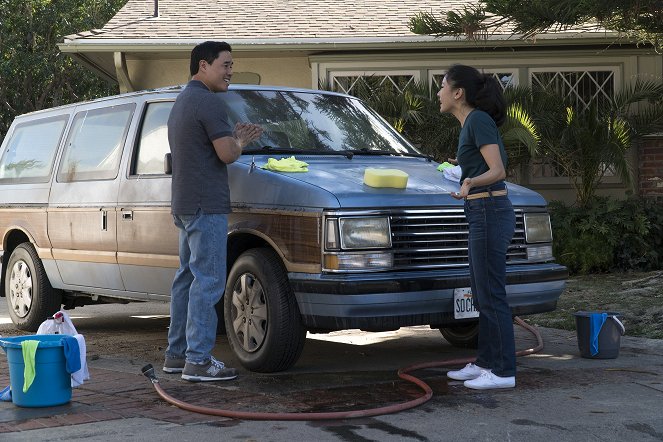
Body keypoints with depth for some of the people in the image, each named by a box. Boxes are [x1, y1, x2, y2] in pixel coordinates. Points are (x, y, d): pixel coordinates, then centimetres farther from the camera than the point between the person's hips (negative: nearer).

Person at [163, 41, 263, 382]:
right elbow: (227, 154, -18)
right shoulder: (207, 101, -13)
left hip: (185, 205, 11)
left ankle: (176, 354, 19)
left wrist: (234, 138, 18)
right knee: (208, 281, -10)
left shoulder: (181, 101, 20)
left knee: (188, 277, 14)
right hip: (206, 206, -11)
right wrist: (238, 141, 3)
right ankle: (198, 361, -10)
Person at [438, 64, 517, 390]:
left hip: (489, 213, -10)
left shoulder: (479, 121, -13)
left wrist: (470, 182, -39)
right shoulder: (471, 123, 14)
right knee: (482, 295, 15)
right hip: (484, 214, 10)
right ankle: (485, 363, 24)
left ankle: (503, 372, 1)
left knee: (491, 296, -5)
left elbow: (498, 171, -20)